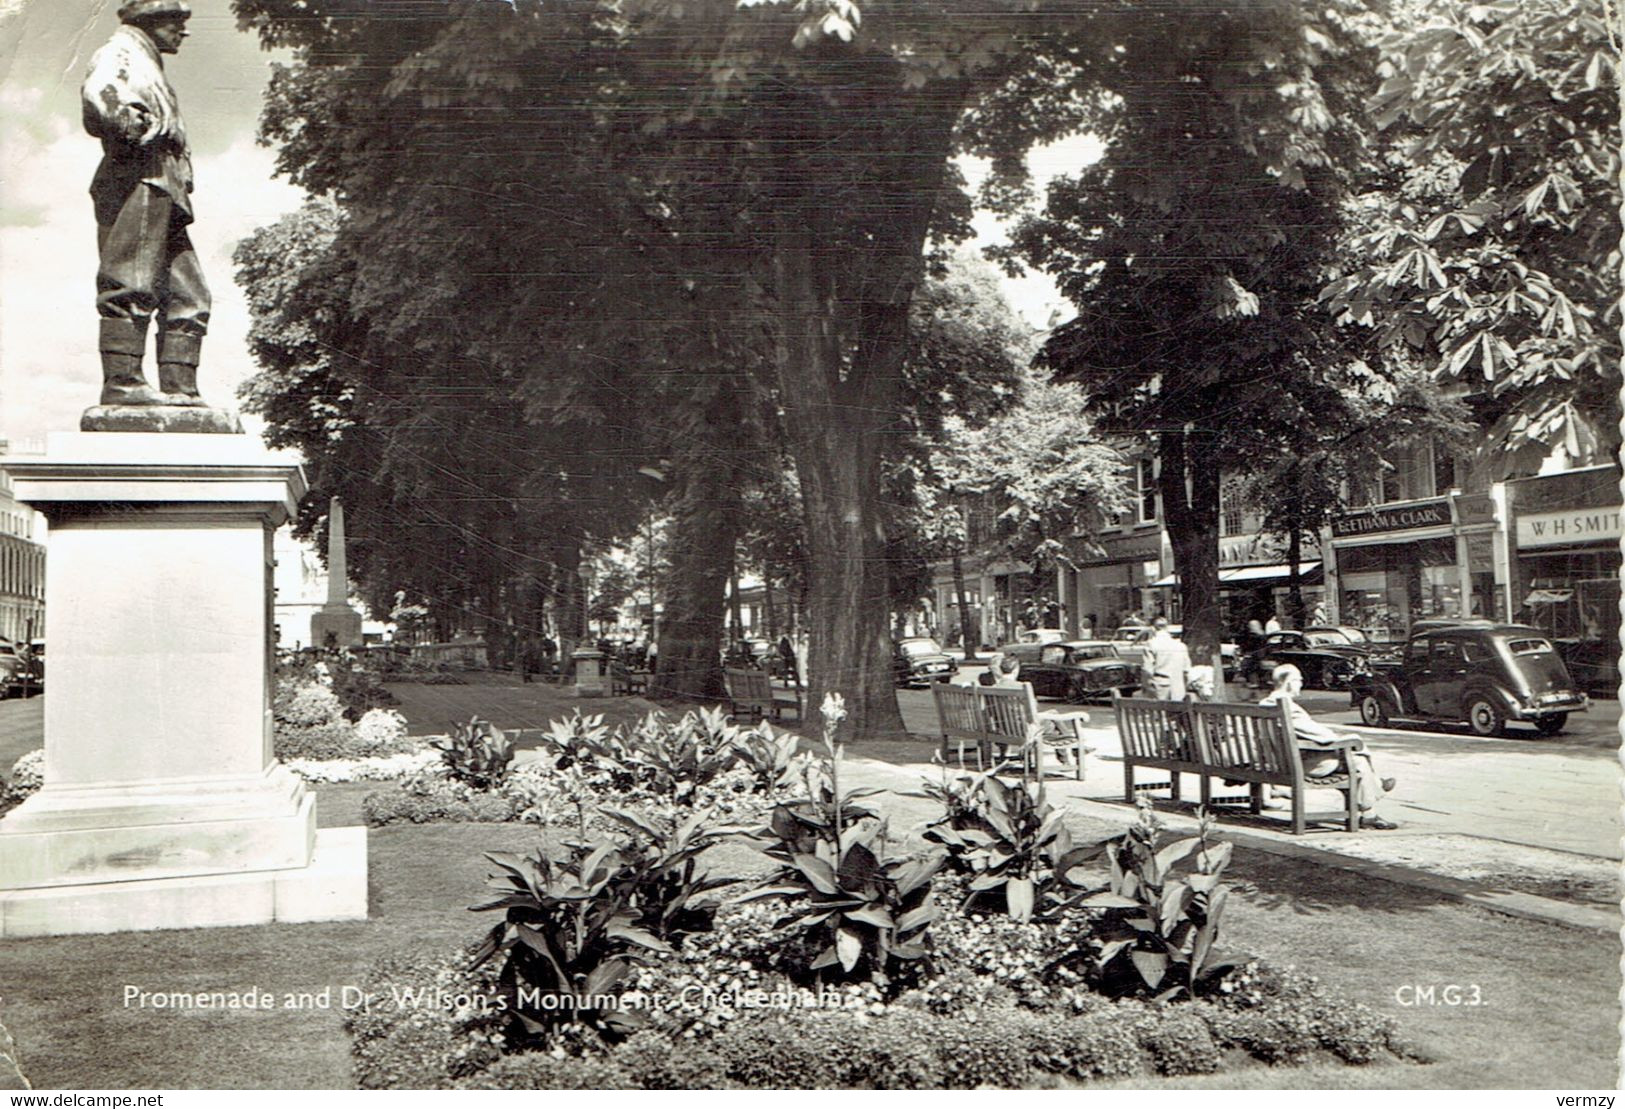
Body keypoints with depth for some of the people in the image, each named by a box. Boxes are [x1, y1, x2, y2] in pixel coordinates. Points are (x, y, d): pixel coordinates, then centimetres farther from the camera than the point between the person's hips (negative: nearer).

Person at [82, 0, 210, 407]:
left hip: (164, 190, 10)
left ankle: (179, 387, -2)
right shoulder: (121, 51, 6)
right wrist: (134, 124, -22)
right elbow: (98, 93, -15)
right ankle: (121, 381, -22)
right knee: (132, 284, -17)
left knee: (188, 295, 2)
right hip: (138, 179, -10)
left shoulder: (151, 70, 34)